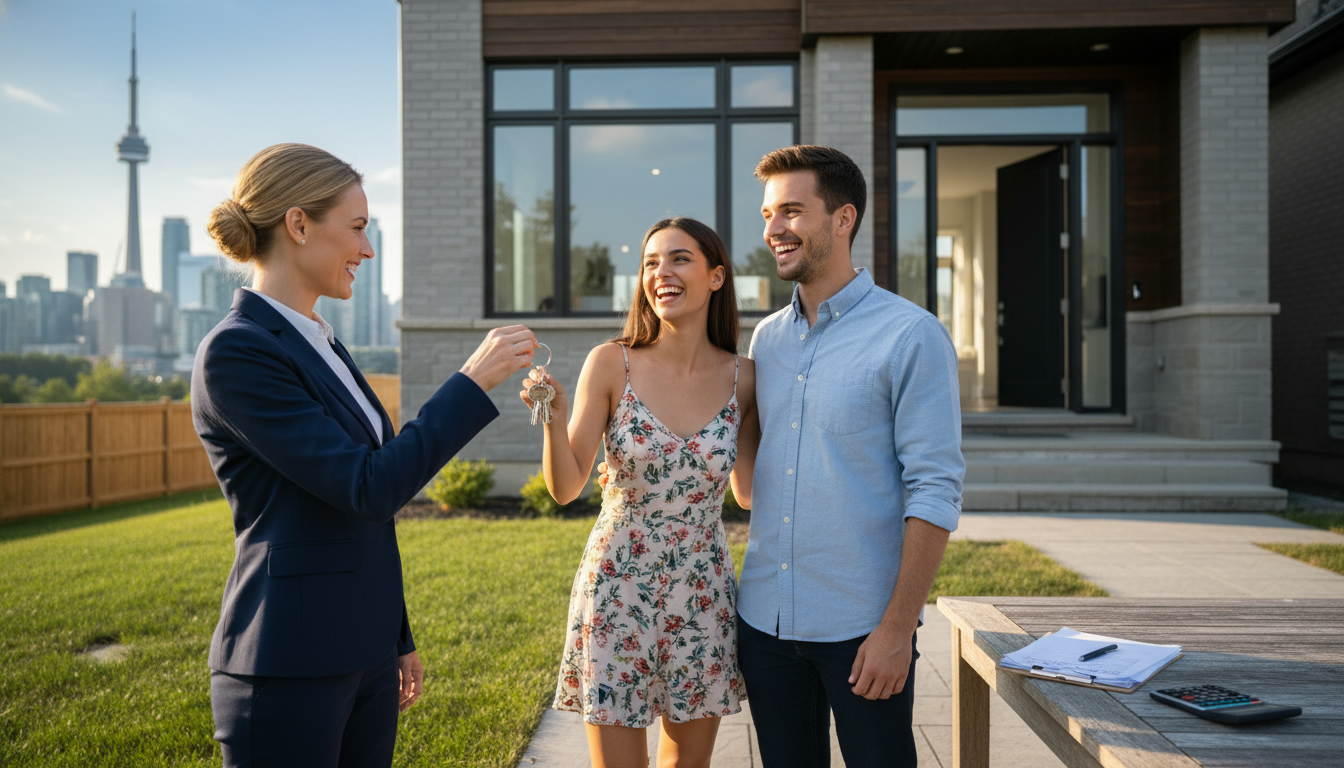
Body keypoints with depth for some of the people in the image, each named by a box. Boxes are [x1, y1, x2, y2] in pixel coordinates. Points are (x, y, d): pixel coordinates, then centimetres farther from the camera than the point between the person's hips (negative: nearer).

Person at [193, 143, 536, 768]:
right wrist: (474, 381, -16)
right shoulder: (235, 353, -16)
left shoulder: (317, 343, 11)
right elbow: (369, 488, -21)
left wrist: (398, 639, 17)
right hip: (287, 667, -8)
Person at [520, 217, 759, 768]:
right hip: (618, 590, -2)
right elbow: (565, 487, -7)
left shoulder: (742, 377, -3)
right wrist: (554, 417, -24)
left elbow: (748, 492, 6)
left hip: (702, 594, 2)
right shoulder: (611, 363, -8)